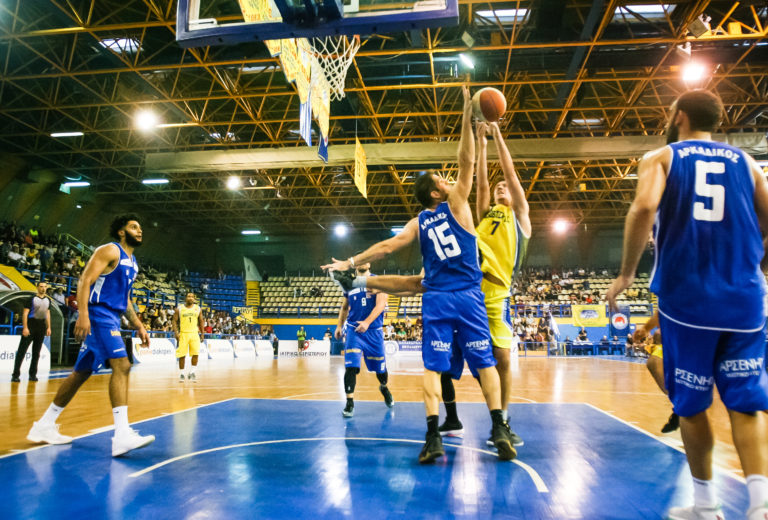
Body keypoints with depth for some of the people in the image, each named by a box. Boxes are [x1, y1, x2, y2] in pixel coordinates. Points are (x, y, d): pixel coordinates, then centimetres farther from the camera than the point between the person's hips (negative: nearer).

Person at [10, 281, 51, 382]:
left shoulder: (47, 300, 13)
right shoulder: (31, 299, -5)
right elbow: (25, 313, -9)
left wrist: (48, 327, 10)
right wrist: (25, 328, -17)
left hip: (41, 326, 5)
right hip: (31, 324, -5)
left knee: (36, 352, 9)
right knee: (21, 351, -6)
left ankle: (32, 374, 14)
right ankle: (15, 375, -4)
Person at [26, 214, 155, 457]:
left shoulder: (132, 263, 20)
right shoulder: (110, 250, -6)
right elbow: (85, 281, -15)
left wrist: (138, 326, 20)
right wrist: (83, 314, -26)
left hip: (112, 319, 10)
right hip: (98, 314, -10)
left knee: (81, 373, 14)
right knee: (121, 365, -20)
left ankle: (44, 427, 27)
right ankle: (122, 436, -25)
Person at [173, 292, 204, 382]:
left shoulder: (198, 309, 7)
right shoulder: (179, 309, 0)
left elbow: (200, 321, 12)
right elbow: (175, 321, 0)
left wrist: (202, 333, 9)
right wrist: (176, 332, -11)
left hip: (194, 334, 2)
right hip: (183, 334, -1)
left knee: (195, 353, -9)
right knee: (182, 355, 0)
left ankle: (191, 372, 6)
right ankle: (181, 374, 14)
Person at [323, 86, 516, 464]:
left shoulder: (418, 223, 10)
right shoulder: (456, 204, 3)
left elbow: (386, 246, 6)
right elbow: (467, 160, -2)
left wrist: (351, 262, 13)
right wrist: (468, 114, 0)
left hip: (435, 299, 2)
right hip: (468, 296, -1)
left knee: (433, 367, 0)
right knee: (485, 362, 6)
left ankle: (433, 437, -8)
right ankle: (499, 429, 0)